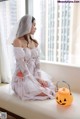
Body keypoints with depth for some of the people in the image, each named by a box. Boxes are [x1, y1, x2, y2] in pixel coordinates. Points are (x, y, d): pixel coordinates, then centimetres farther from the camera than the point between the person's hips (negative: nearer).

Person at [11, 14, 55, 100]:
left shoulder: (35, 42, 7)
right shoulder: (17, 41, -14)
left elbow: (37, 61, 2)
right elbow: (21, 64, -19)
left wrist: (39, 77, -12)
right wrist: (35, 81, -19)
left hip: (35, 74, 6)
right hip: (22, 77, -6)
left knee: (50, 89, -9)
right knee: (43, 93, -22)